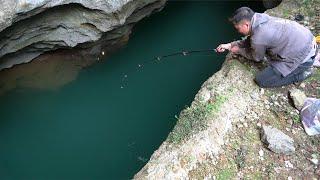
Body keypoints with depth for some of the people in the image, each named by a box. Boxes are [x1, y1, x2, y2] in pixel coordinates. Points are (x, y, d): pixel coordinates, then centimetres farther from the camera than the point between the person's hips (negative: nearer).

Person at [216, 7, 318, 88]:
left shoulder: (258, 38, -27)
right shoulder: (259, 17, -3)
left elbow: (257, 58, -4)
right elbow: (249, 41, 13)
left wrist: (238, 51, 8)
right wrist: (229, 45, 8)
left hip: (303, 57, -8)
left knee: (261, 80, -5)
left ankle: (301, 73, 5)